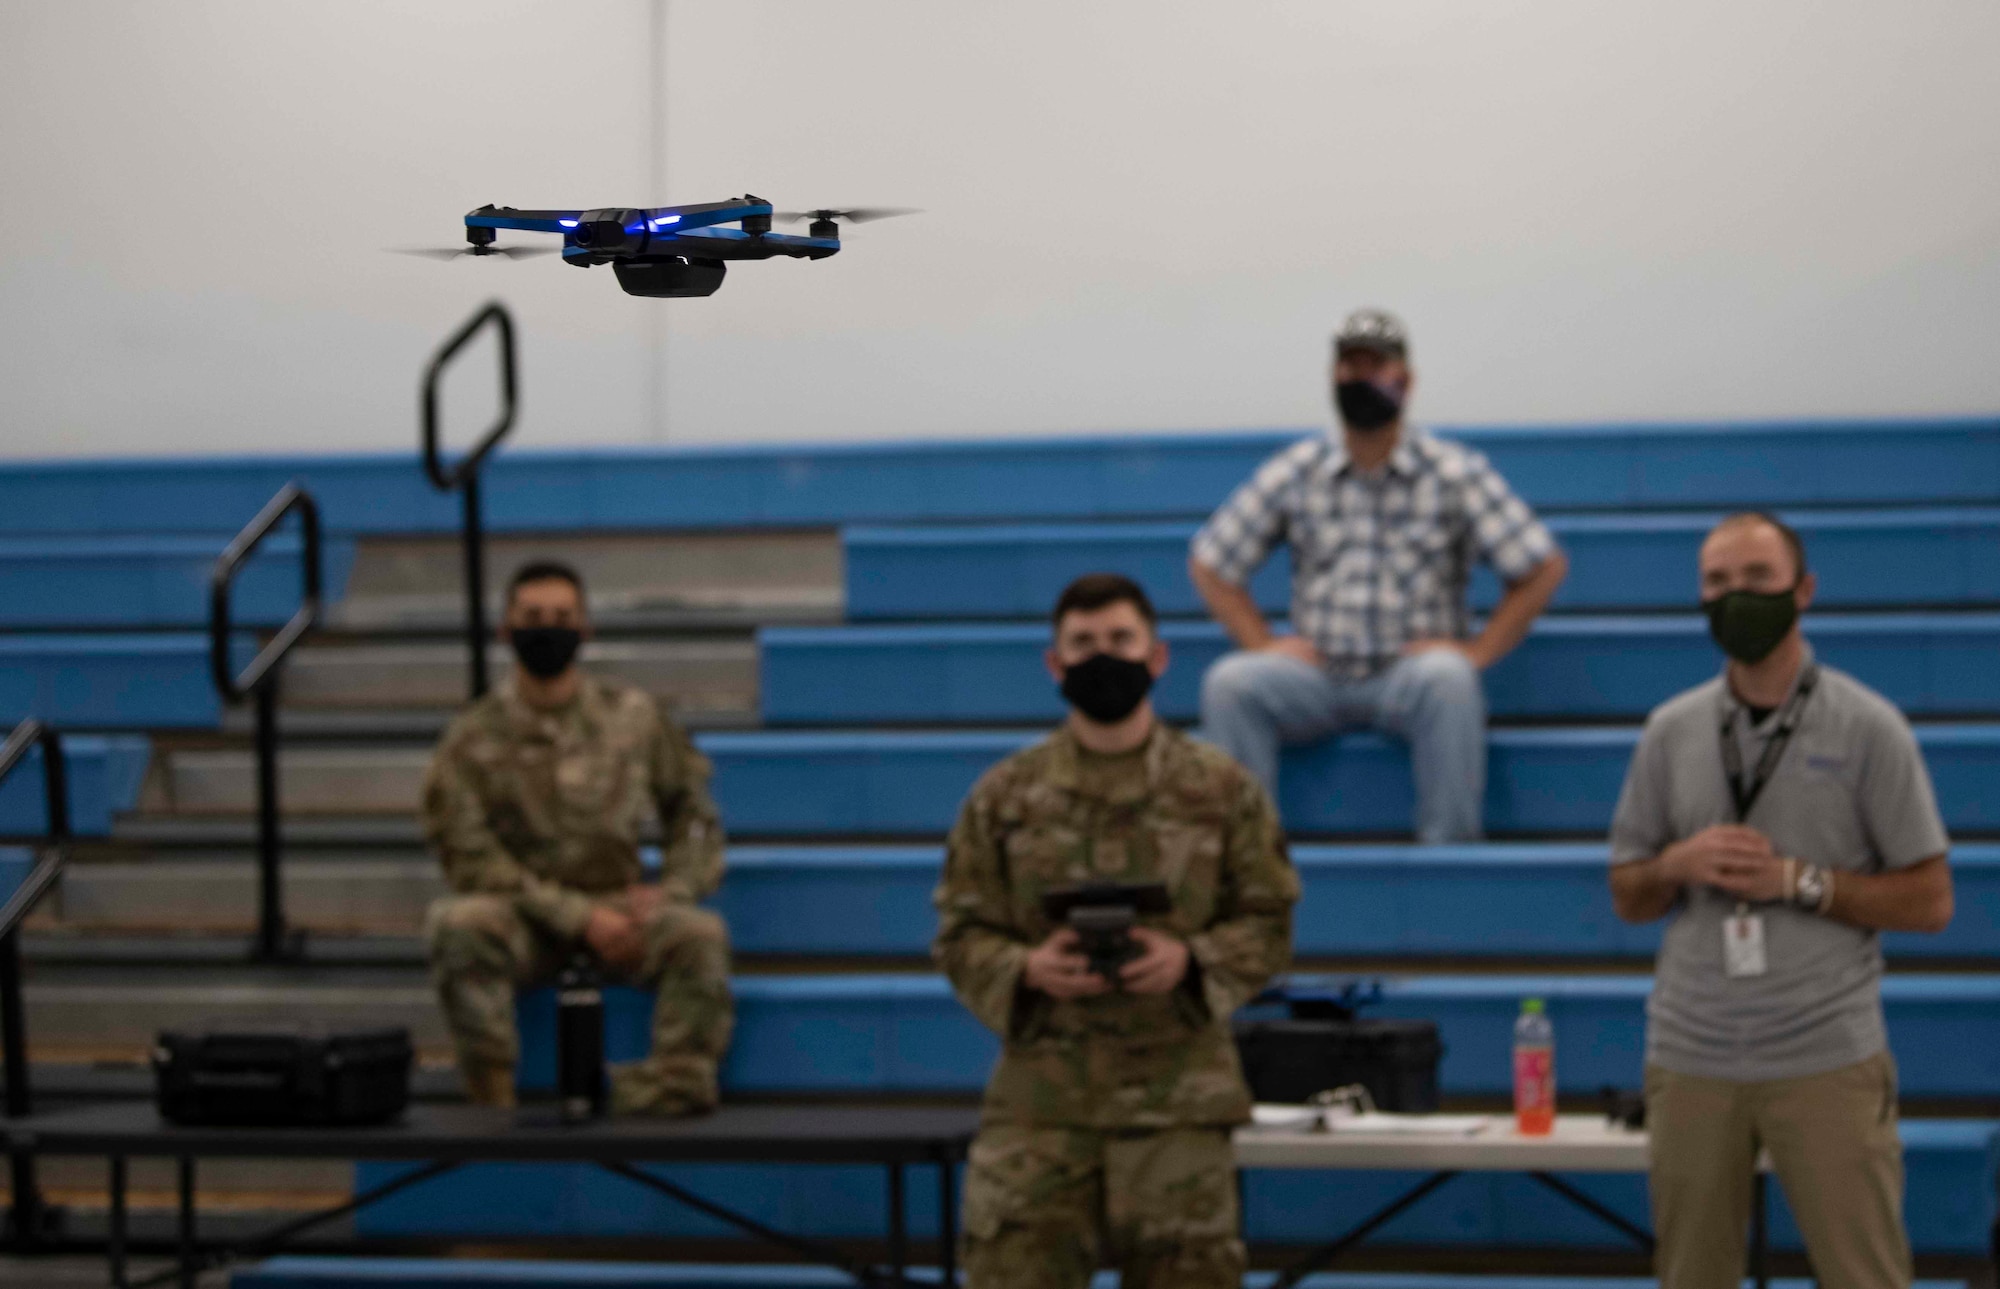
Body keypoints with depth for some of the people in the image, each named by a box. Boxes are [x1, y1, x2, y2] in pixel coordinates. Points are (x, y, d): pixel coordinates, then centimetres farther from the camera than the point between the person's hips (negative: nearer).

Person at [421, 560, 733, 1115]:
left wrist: (668, 891, -5)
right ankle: (490, 1097, -30)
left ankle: (675, 1091, -28)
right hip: (525, 916, -2)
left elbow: (691, 808, 16)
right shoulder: (474, 738, -2)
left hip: (619, 902, 2)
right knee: (458, 923, -34)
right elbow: (470, 859, -7)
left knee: (701, 934, -28)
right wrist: (581, 918, -15)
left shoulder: (633, 716, 6)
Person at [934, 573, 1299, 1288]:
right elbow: (962, 933, 7)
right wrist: (1026, 969, -14)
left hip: (1179, 1095, 0)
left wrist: (1190, 960, -14)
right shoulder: (1005, 795, 7)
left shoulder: (1222, 790, 6)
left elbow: (1268, 921, 6)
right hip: (1039, 1097, 0)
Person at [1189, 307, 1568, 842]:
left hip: (1411, 673, -2)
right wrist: (1261, 642, 1)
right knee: (1228, 682, -27)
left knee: (1447, 678, -37)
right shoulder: (1295, 471, 9)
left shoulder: (1455, 473, 3)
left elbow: (1544, 566, 1)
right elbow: (1209, 563, 14)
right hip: (1318, 674, 2)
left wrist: (1478, 651, -6)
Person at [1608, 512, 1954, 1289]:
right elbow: (1628, 896, 15)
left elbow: (1929, 901, -2)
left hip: (1827, 1058, -3)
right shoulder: (1671, 730, 8)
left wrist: (1797, 880, -13)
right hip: (1690, 1059, 3)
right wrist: (1679, 865, -8)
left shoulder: (1866, 728, -2)